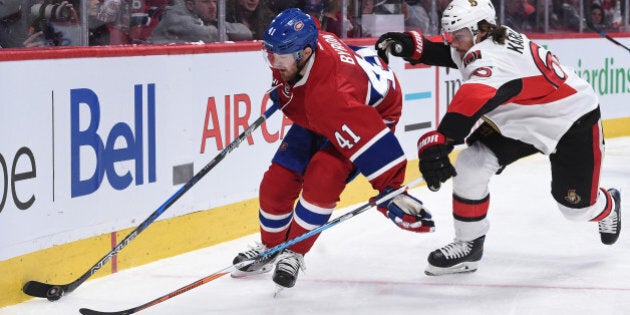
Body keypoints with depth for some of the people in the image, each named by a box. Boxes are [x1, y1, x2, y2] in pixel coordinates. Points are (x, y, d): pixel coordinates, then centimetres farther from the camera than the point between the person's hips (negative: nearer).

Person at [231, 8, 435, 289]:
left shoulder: (328, 91, -45)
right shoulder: (292, 47, -24)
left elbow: (364, 136, -46)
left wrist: (391, 189, -47)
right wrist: (282, 89, 19)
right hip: (317, 117, 8)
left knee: (322, 178, -26)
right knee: (278, 181, 1)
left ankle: (293, 253, -7)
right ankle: (269, 248, 24)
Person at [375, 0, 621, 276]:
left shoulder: (493, 58, -39)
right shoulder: (487, 39, -12)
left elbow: (471, 101, -57)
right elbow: (447, 54, 8)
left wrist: (436, 142, -70)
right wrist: (410, 46, -12)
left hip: (575, 122, -8)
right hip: (519, 121, 8)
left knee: (577, 208, 3)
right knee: (469, 167, -11)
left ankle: (608, 207, 41)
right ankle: (468, 245, 4)